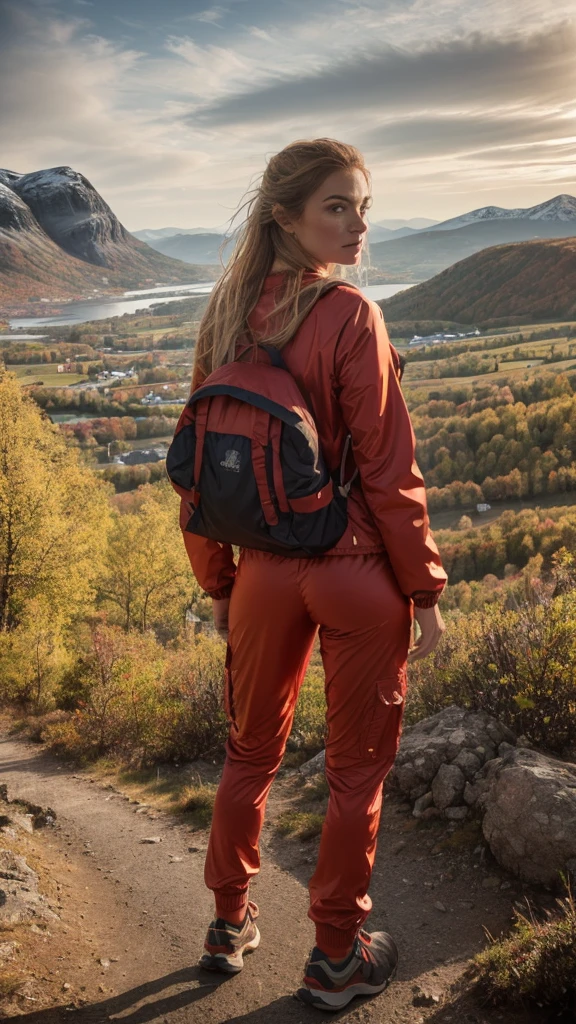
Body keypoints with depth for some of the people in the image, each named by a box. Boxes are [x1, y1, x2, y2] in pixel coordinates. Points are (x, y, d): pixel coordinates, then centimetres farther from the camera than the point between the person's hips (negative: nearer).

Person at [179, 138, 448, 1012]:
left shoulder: (226, 316, 0)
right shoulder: (350, 319, -18)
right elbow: (389, 473, -16)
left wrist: (217, 584, 13)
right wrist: (426, 591, -5)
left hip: (264, 571, 5)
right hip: (356, 570, -5)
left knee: (251, 752, 23)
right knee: (358, 769, 14)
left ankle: (230, 925, 40)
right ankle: (335, 960, 29)